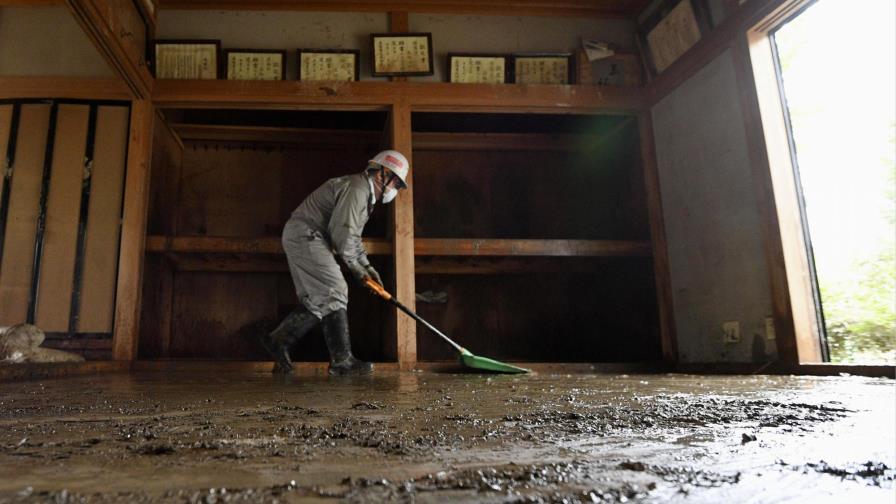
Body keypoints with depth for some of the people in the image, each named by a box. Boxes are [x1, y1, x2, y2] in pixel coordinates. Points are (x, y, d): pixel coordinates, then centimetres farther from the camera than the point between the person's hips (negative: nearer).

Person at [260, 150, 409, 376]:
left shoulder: (365, 193, 19)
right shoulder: (357, 188, -15)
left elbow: (353, 236, 24)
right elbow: (342, 232, -21)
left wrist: (367, 267, 17)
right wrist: (355, 267, -9)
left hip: (301, 238, 11)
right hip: (305, 235, -11)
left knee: (317, 301, 9)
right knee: (334, 293, -11)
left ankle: (278, 340, 13)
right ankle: (341, 361, -7)